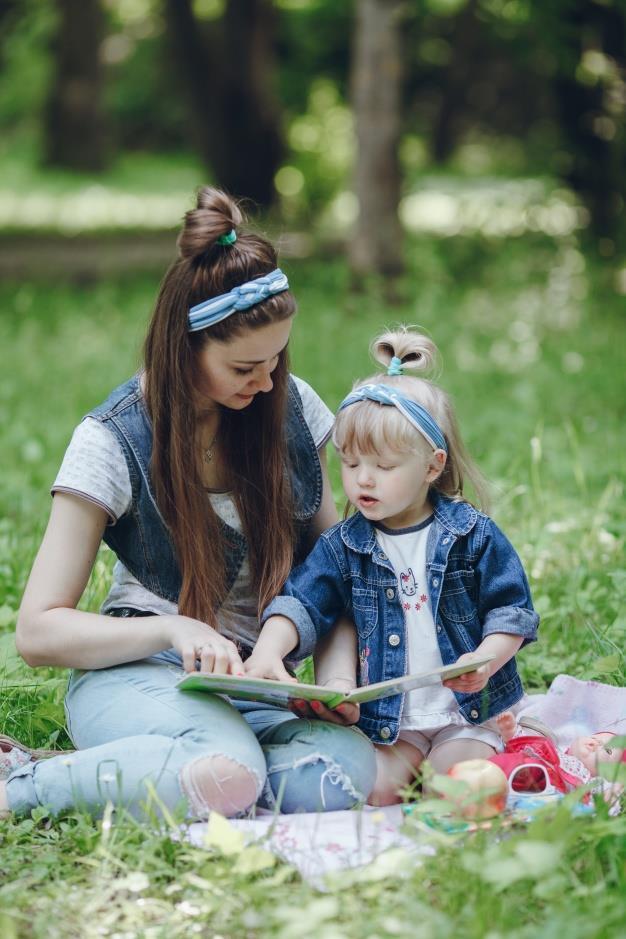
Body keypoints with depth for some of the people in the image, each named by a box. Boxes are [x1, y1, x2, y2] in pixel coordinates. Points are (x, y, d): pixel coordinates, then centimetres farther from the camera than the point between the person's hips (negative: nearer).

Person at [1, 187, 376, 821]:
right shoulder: (114, 440, -9)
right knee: (226, 776, -39)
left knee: (347, 770, -30)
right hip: (137, 675, -5)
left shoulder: (290, 406, 4)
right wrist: (173, 628, -25)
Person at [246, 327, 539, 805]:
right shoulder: (342, 546, 3)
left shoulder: (474, 535, -3)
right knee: (374, 791, -19)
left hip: (467, 712, -2)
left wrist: (486, 660, -20)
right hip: (386, 717, 2)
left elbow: (512, 610, -1)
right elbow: (301, 604, -5)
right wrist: (268, 652, -25)